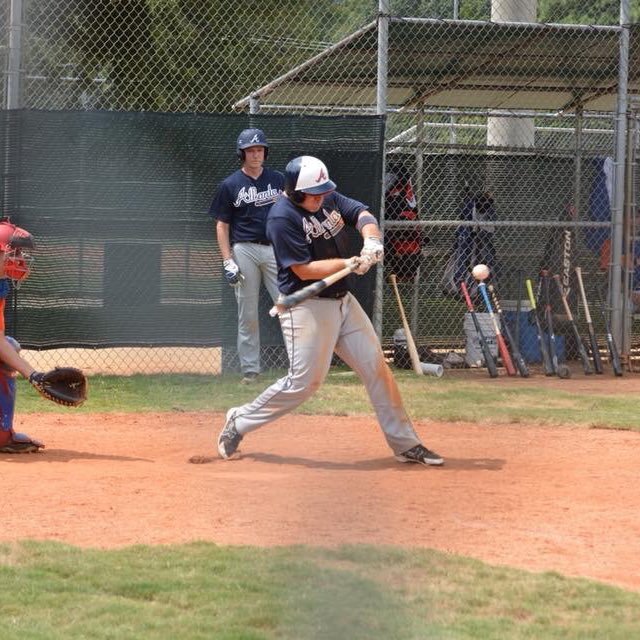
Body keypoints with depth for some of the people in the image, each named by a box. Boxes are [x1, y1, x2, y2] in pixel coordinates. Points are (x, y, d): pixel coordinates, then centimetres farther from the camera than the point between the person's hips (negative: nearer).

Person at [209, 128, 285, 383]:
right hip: (245, 251, -1)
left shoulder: (278, 180, 9)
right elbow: (222, 225, 3)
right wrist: (228, 262, -6)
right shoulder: (230, 185, 3)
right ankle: (250, 369, 9)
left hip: (276, 248, 1)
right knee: (248, 314, 2)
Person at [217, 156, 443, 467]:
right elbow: (304, 270, -21)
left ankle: (405, 444, 13)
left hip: (342, 300, 8)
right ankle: (239, 422, 10)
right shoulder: (282, 218, -19)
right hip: (307, 307, -8)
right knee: (304, 381, -10)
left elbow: (361, 213, 6)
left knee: (377, 368, 6)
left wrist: (371, 239, -16)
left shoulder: (328, 198, 4)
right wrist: (350, 264, -26)